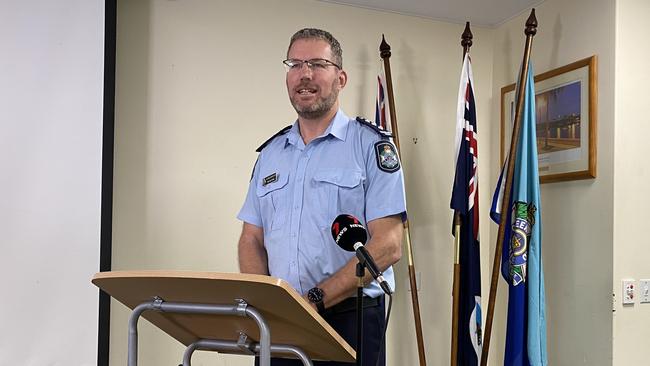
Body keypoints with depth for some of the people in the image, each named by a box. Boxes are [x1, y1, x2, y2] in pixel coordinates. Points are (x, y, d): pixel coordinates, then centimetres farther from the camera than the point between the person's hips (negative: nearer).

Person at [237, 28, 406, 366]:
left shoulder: (370, 144, -5)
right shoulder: (270, 153, 10)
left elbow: (387, 245, -12)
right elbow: (252, 239, 10)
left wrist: (315, 299, -19)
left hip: (348, 318, -4)